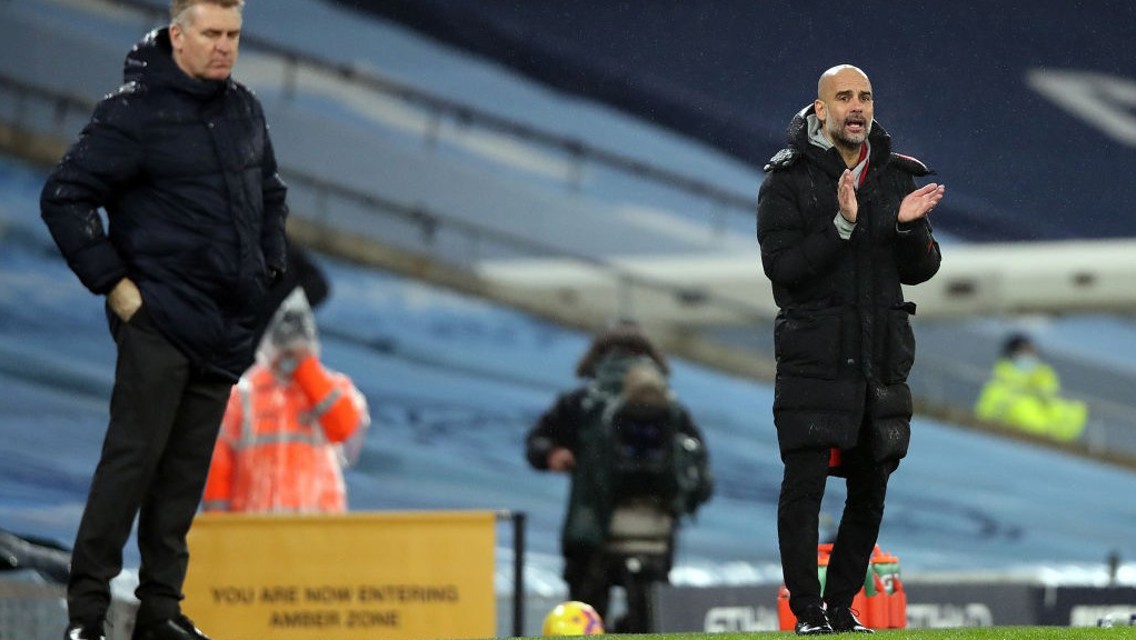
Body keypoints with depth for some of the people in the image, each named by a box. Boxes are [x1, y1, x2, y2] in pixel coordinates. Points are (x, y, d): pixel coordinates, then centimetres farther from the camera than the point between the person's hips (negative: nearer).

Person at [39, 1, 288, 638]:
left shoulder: (245, 109, 10)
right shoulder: (135, 112, -11)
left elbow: (270, 192, 27)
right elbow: (64, 197, -12)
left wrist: (268, 266, 16)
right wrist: (112, 281, -12)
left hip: (226, 324, 6)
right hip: (158, 321, -6)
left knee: (187, 471, 8)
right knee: (133, 459, -8)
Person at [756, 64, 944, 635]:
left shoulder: (897, 177, 12)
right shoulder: (788, 179, -2)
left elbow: (922, 270, 11)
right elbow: (781, 265, -12)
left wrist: (908, 227, -10)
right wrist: (841, 226, -23)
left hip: (883, 362, 5)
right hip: (813, 359, -5)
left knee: (870, 492, 7)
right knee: (804, 486, -9)